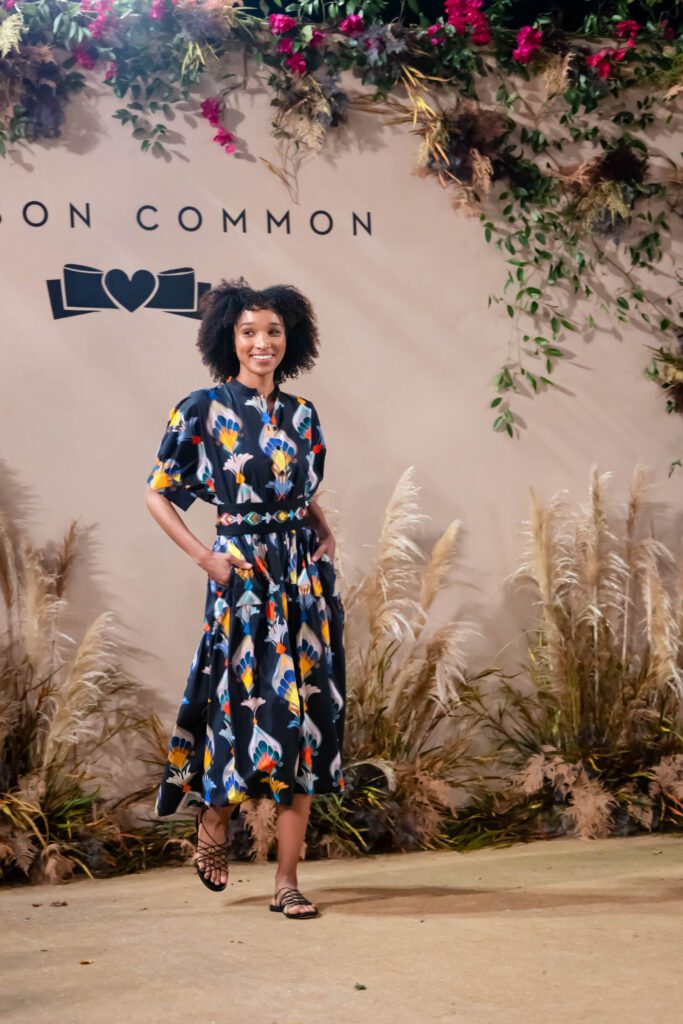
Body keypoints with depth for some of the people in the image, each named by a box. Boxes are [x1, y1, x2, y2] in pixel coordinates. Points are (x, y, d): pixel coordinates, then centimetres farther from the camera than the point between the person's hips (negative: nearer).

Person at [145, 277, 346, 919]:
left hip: (305, 576, 4)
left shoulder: (301, 414, 11)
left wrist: (325, 535, 6)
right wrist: (204, 557, -7)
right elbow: (158, 493, 1)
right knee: (246, 706, -4)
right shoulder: (204, 409, -2)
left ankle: (287, 880, 5)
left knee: (303, 715, 0)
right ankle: (213, 828, 26)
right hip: (242, 575, -4)